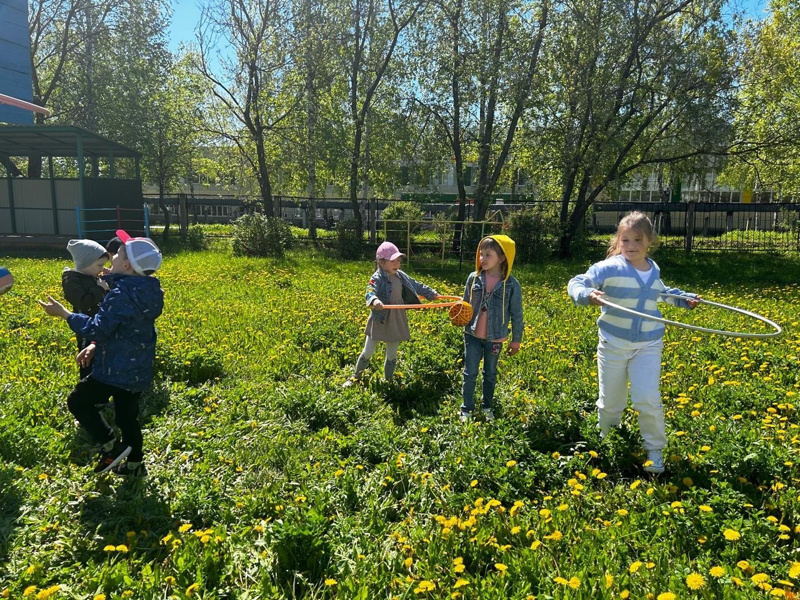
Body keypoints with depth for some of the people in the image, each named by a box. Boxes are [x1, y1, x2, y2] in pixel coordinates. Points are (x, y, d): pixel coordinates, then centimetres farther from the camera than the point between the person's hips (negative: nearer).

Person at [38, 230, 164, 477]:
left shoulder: (121, 294, -24)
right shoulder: (146, 292, 5)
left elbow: (98, 329, -23)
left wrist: (63, 313, -12)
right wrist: (96, 346, 14)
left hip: (118, 369, -9)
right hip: (138, 368, 9)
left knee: (78, 401, 8)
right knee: (127, 416, 19)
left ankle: (111, 447, 6)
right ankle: (135, 464, 29)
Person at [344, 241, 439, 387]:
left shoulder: (401, 276, 4)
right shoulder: (377, 278, -16)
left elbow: (416, 286, 18)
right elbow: (370, 293, -33)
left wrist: (432, 294, 25)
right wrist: (374, 300, -55)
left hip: (396, 322, 5)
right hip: (380, 321, -5)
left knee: (392, 355, 15)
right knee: (368, 352, 6)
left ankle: (388, 381, 31)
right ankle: (355, 378, 26)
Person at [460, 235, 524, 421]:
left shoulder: (511, 284, -14)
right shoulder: (473, 278, -9)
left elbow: (516, 314, -5)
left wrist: (516, 340, 0)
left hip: (495, 338, -1)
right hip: (472, 335, 1)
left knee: (490, 374, 18)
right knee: (470, 374, 8)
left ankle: (487, 407, 37)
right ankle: (466, 410, 22)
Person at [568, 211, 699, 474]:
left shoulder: (654, 270, 6)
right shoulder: (610, 268, -12)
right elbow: (576, 283, -19)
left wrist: (684, 298, 30)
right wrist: (588, 294, -38)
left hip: (648, 346, 3)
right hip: (614, 345, -2)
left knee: (648, 400, -9)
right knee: (610, 401, 9)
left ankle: (654, 449, 13)